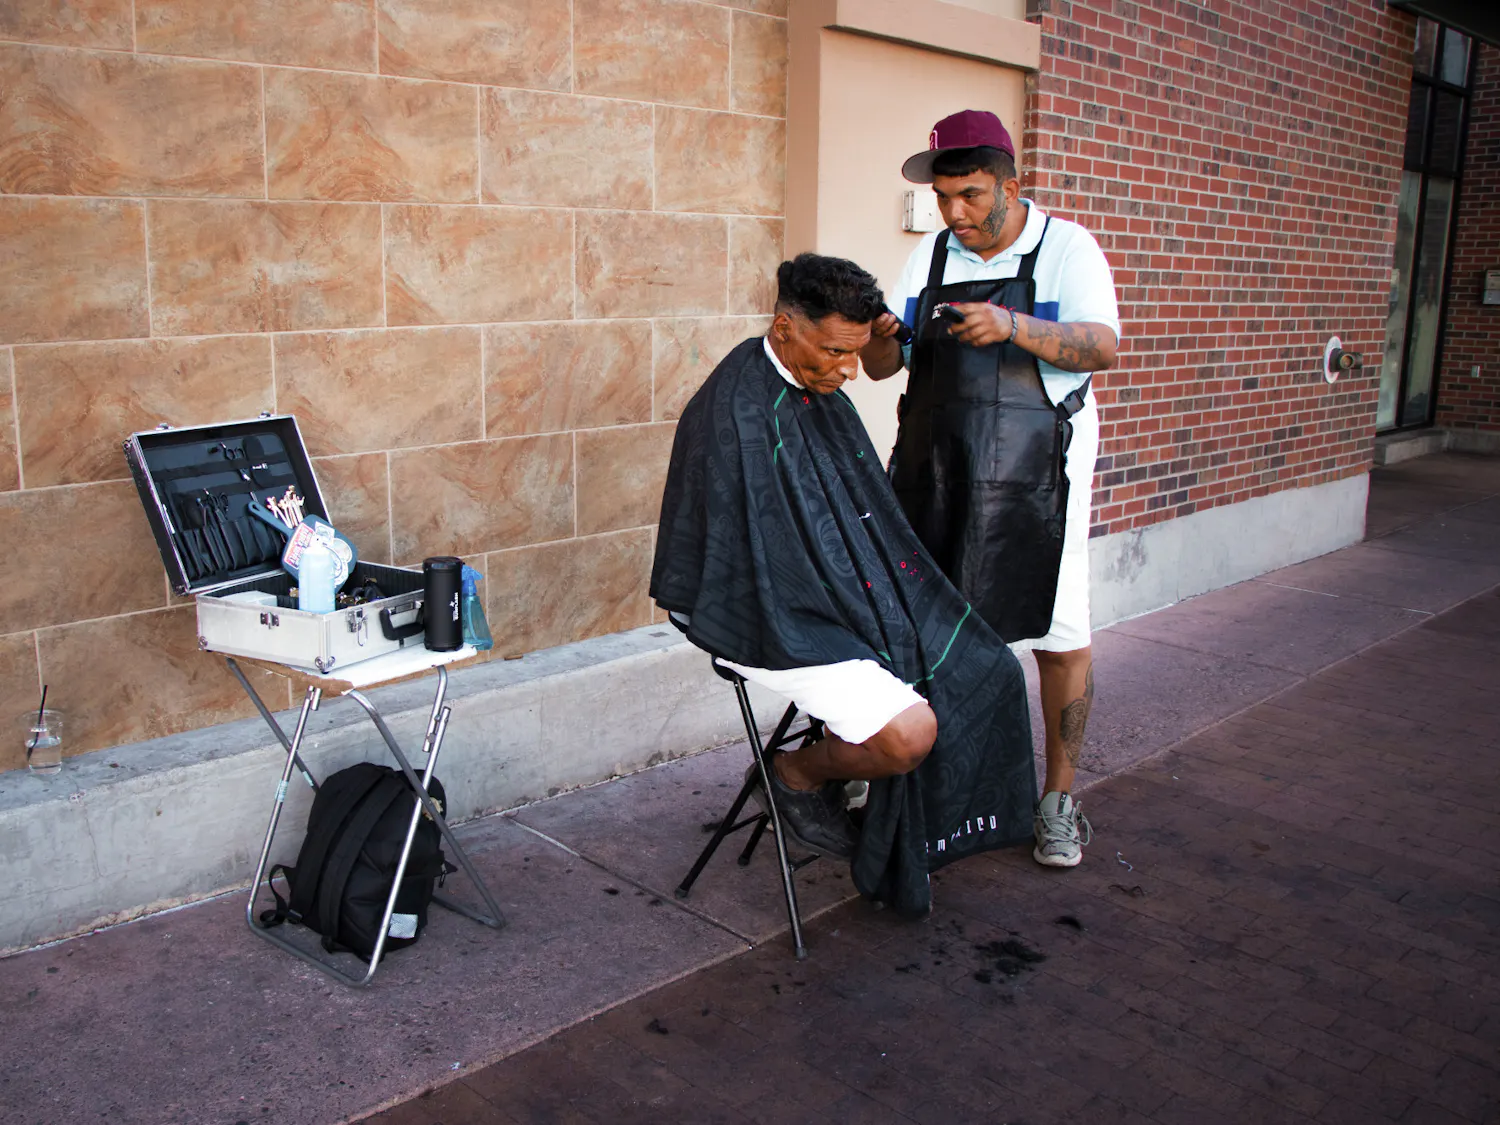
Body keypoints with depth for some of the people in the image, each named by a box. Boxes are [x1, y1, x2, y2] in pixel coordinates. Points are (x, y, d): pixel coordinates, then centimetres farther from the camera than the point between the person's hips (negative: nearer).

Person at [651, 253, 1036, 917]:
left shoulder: (821, 392, 7)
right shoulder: (735, 410, -21)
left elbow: (870, 517, 15)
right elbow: (755, 555, -23)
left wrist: (908, 609, 5)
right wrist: (865, 637, -17)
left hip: (837, 594, 9)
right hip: (766, 618, -9)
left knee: (990, 671, 4)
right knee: (910, 732, -24)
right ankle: (796, 776, 7)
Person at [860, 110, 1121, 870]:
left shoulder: (1064, 246, -1)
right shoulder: (931, 256, 10)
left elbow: (1103, 348, -14)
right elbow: (883, 368, 8)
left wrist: (1012, 327, -29)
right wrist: (878, 339, -16)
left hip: (1032, 477, -3)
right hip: (934, 471, 4)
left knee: (1059, 636, 0)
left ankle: (1058, 797, 16)